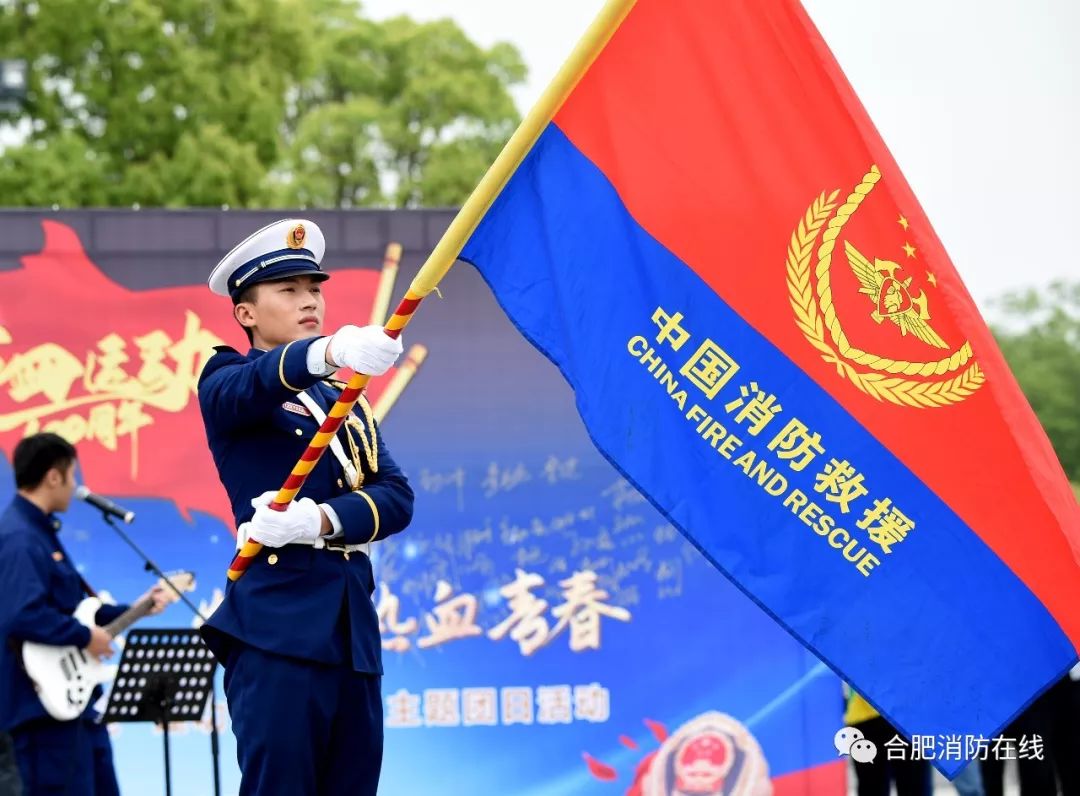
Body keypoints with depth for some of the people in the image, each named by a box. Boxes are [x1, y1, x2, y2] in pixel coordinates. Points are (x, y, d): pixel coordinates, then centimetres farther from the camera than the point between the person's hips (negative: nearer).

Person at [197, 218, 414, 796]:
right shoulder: (226, 385, 4)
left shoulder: (349, 405, 22)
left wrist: (322, 521, -15)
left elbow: (397, 498, 7)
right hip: (278, 625, -6)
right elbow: (259, 382, -22)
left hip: (354, 633, 6)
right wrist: (330, 351, -44)